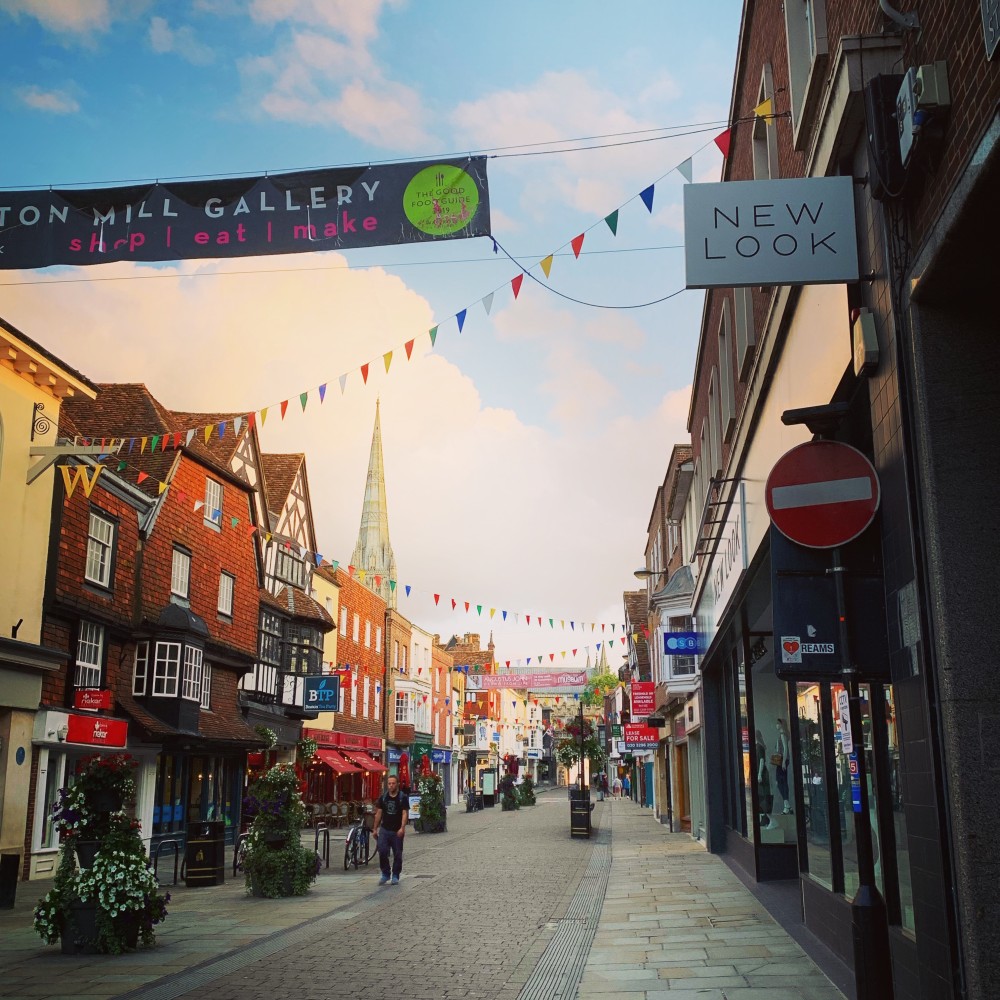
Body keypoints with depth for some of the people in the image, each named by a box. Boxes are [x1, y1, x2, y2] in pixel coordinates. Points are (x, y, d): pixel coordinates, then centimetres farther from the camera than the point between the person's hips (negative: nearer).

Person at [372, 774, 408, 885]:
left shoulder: (402, 798, -2)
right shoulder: (383, 797, 8)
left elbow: (405, 813, -10)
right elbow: (378, 813, 12)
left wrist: (402, 828, -23)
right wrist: (375, 829, 10)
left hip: (397, 831, -2)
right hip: (384, 829, 2)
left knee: (397, 854, 3)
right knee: (382, 851, -11)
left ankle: (395, 876, 16)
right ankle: (385, 874, 5)